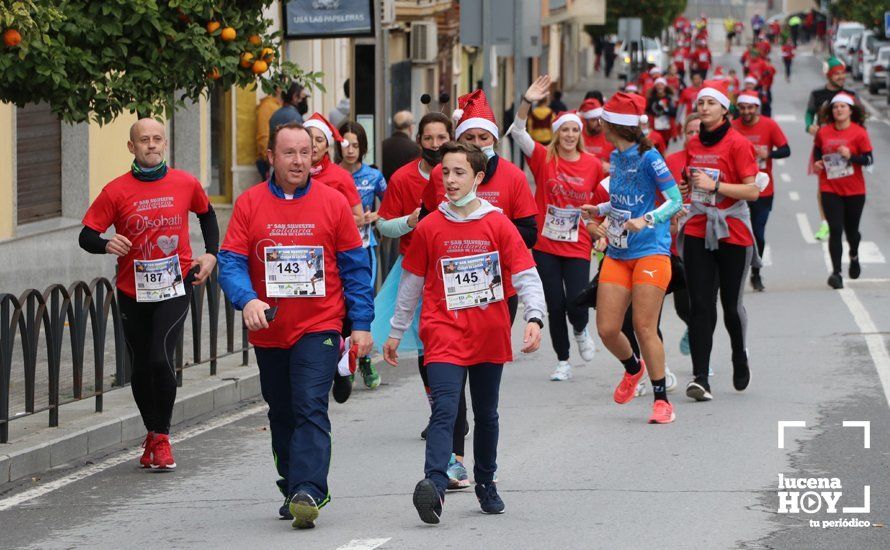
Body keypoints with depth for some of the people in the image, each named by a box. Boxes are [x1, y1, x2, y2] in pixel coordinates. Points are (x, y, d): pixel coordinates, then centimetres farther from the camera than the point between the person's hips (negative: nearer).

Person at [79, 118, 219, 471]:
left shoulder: (186, 184, 1)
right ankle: (152, 432, 30)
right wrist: (107, 245, -27)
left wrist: (211, 254, 9)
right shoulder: (116, 191, -4)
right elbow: (87, 235, -6)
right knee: (141, 368, 9)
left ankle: (161, 436, -2)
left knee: (161, 358, -17)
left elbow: (206, 214, 21)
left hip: (175, 287, -1)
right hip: (133, 292, 1)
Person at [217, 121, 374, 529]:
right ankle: (293, 489, 27)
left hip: (319, 329, -3)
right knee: (282, 416, 14)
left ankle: (308, 492, -23)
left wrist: (361, 323, -1)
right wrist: (247, 300, -23)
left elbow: (355, 267, 3)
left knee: (311, 410, -16)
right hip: (268, 331, 3)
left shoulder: (333, 203, -1)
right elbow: (231, 263, -4)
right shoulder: (249, 204, 0)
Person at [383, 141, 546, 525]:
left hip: (490, 338, 2)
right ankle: (434, 484, -32)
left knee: (486, 414, 16)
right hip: (444, 335, -2)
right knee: (444, 411, -18)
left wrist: (534, 319, -20)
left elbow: (526, 276, -4)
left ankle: (485, 483, 33)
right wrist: (396, 332, 16)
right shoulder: (429, 228, 1)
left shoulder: (498, 225, -1)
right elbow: (412, 283, 11)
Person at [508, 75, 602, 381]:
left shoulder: (592, 165, 1)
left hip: (577, 247, 0)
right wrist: (527, 102, -30)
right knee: (555, 306, 3)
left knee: (576, 305, -10)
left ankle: (580, 332, 27)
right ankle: (563, 362, 19)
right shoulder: (543, 158, -3)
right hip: (545, 245, 0)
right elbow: (517, 132, -17)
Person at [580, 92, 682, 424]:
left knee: (644, 327, -11)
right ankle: (633, 368, 32)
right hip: (617, 254, 7)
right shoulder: (616, 157, 11)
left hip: (650, 252, -7)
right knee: (606, 329, 1)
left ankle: (662, 400, -1)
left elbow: (675, 200, -13)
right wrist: (599, 210, 18)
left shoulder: (648, 157, -12)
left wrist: (646, 220, -26)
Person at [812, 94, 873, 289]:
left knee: (851, 229, 13)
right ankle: (836, 272, -8)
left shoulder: (859, 133, -8)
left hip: (854, 190, -1)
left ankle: (854, 256, 46)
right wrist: (817, 162, 0)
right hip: (830, 189, 1)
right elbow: (818, 149, 20)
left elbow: (869, 160, -8)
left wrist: (851, 156, -24)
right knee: (835, 230, -9)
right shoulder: (823, 132, 0)